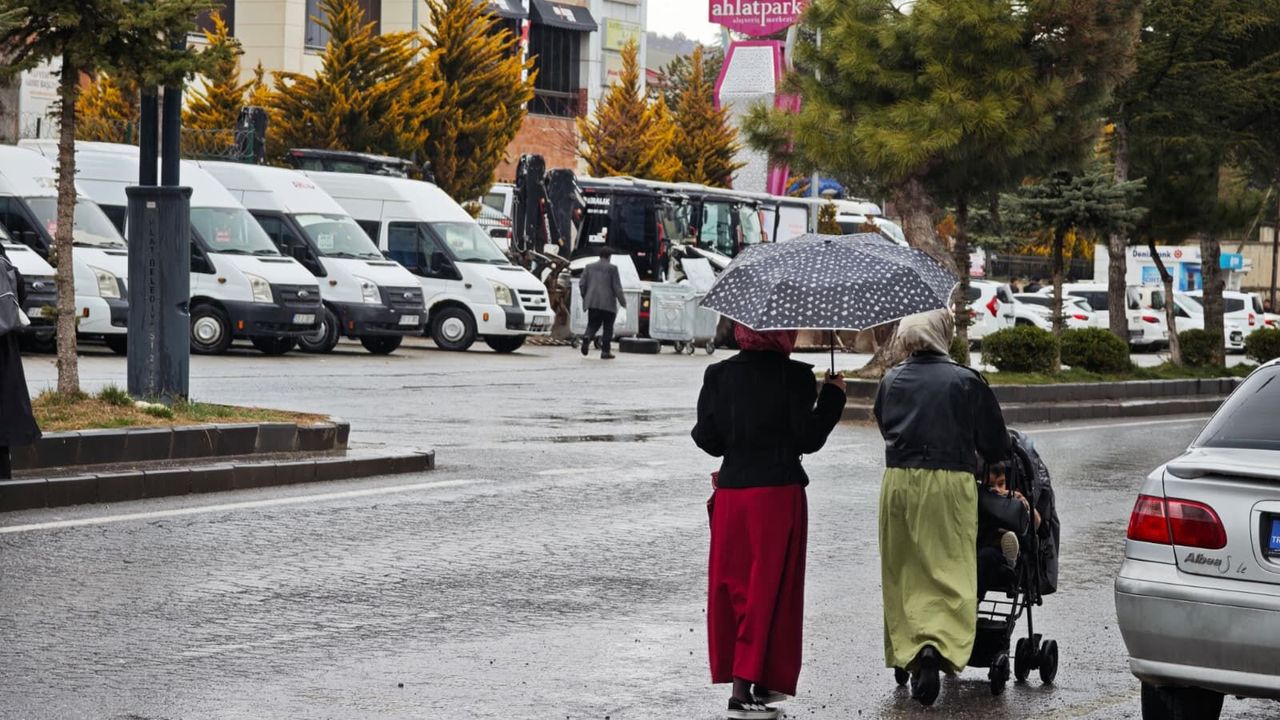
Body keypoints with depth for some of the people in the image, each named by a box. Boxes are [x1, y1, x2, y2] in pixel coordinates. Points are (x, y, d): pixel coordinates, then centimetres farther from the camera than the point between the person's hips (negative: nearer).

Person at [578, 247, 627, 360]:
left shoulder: (589, 267, 7)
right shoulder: (612, 268, -5)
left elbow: (582, 284, 5)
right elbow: (617, 287, -7)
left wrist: (585, 298, 20)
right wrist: (622, 301, 4)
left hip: (592, 303, 3)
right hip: (608, 303, -3)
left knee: (592, 325, 9)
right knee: (608, 327, 8)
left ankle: (587, 337, -23)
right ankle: (605, 351, 6)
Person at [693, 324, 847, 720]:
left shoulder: (719, 375, 2)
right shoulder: (794, 375, -9)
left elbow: (708, 439, 2)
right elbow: (808, 438, -9)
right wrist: (833, 393, 3)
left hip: (731, 494, 4)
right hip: (779, 494, -4)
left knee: (732, 584, 13)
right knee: (768, 588, 1)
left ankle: (737, 674, 19)